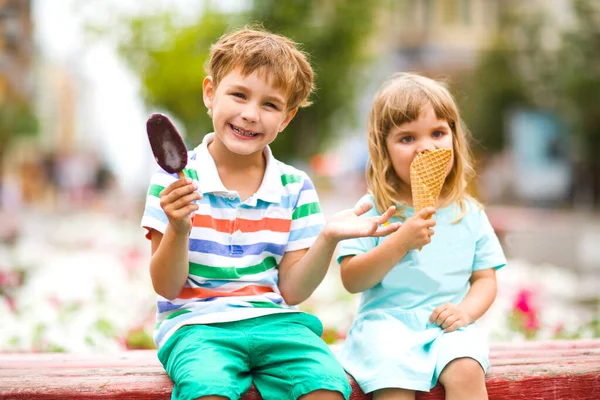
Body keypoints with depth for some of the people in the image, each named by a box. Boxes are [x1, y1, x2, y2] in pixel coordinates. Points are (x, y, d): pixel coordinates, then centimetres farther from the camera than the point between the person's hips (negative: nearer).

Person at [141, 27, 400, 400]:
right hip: (197, 322, -3)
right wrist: (178, 230, -21)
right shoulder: (176, 179, -1)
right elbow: (166, 287, -2)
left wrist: (328, 238, -11)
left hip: (272, 321, 3)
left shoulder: (295, 187, 7)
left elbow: (291, 291, 4)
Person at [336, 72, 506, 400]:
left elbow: (485, 279, 13)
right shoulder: (374, 209, 1)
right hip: (386, 321, -2)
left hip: (446, 326, 2)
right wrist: (400, 242, -18)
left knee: (466, 372, -29)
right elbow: (351, 280, -6)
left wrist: (466, 310, -8)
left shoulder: (469, 213, 11)